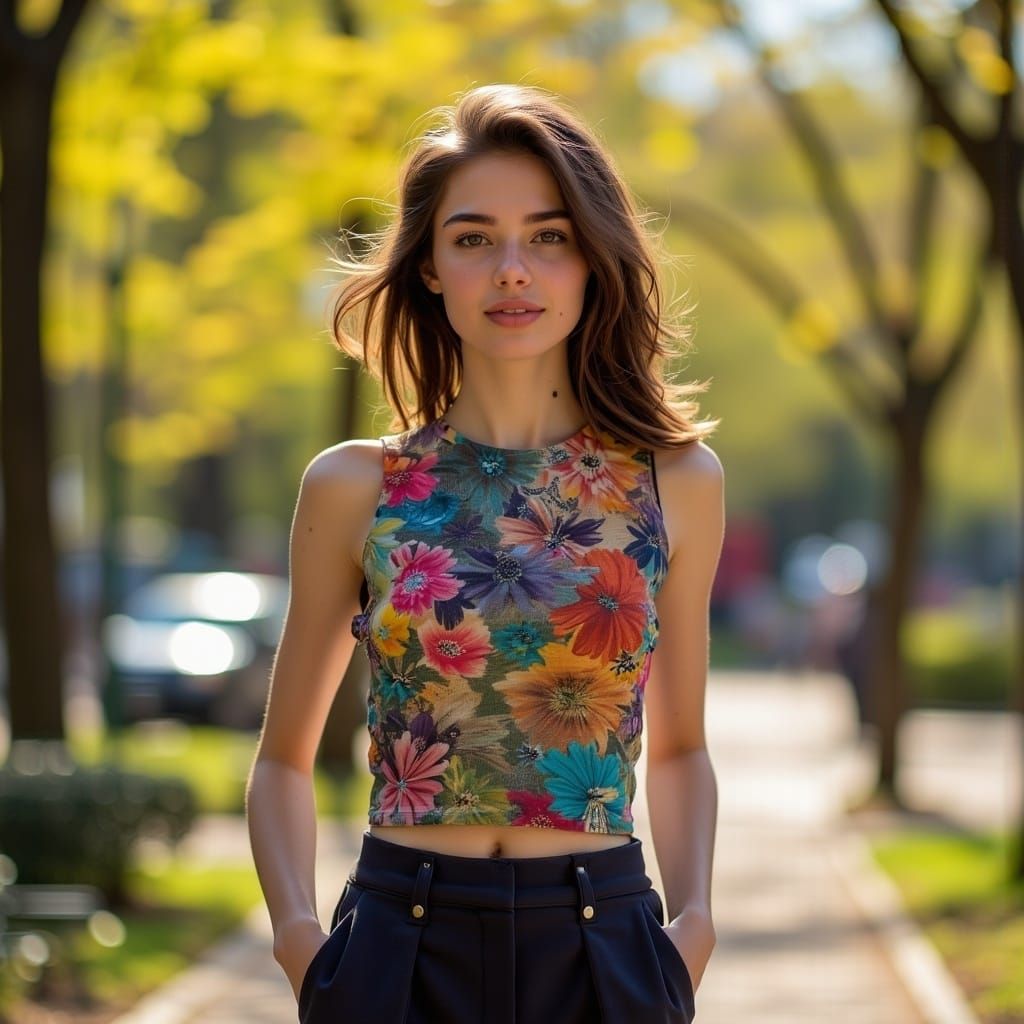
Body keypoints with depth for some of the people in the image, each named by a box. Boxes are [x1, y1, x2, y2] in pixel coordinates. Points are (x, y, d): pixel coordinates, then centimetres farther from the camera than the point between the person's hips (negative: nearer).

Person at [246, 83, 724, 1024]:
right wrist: (297, 937, -7)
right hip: (404, 949, -1)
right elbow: (285, 757, 9)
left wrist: (694, 923, -2)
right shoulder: (353, 487, 1)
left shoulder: (678, 482, 3)